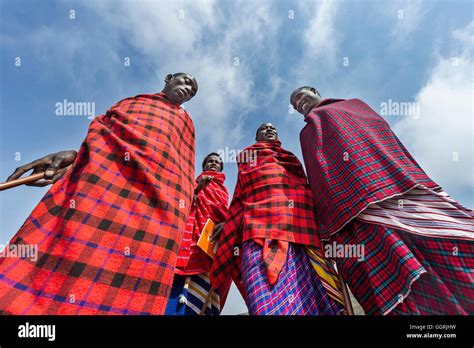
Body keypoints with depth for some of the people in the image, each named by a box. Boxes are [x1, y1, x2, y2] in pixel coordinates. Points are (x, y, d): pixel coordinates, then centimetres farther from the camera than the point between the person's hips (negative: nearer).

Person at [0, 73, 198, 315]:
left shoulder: (185, 121, 29)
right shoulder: (130, 101, 31)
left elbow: (184, 170, 18)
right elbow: (99, 128, 19)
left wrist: (182, 207, 3)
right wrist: (72, 154, -1)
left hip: (157, 202, 1)